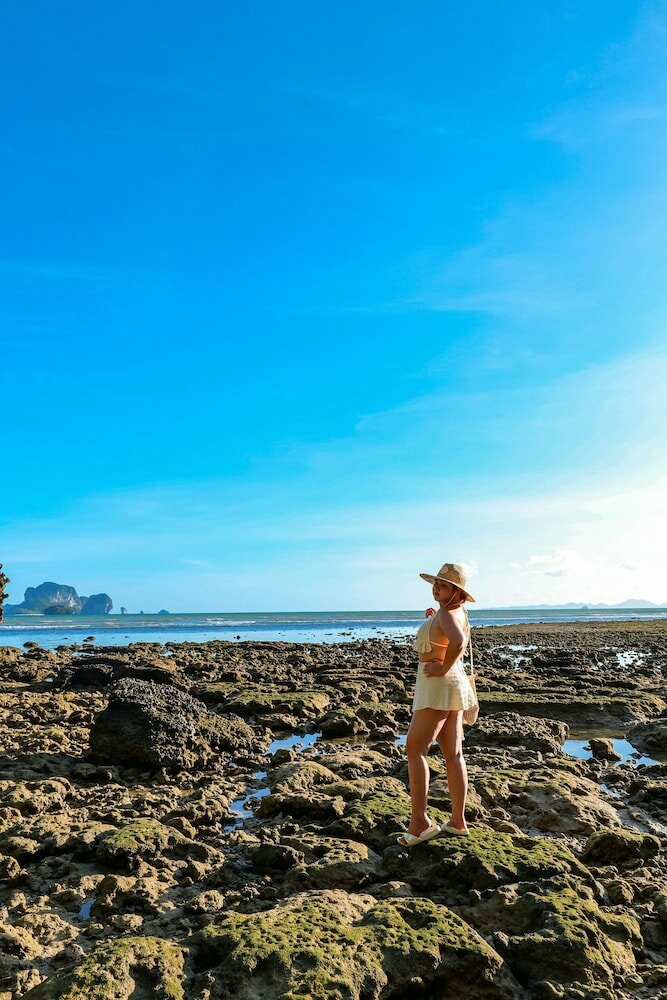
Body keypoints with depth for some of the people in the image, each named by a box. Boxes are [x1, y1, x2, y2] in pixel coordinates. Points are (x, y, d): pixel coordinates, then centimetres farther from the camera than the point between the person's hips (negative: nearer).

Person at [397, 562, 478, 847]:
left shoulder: (446, 612, -17)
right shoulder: (456, 613, 11)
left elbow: (458, 641, -37)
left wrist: (444, 667, -24)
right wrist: (434, 621, 20)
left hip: (439, 685, -10)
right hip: (451, 686, 10)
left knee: (414, 749, -6)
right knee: (453, 754, 10)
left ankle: (420, 821, -9)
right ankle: (458, 821, 16)